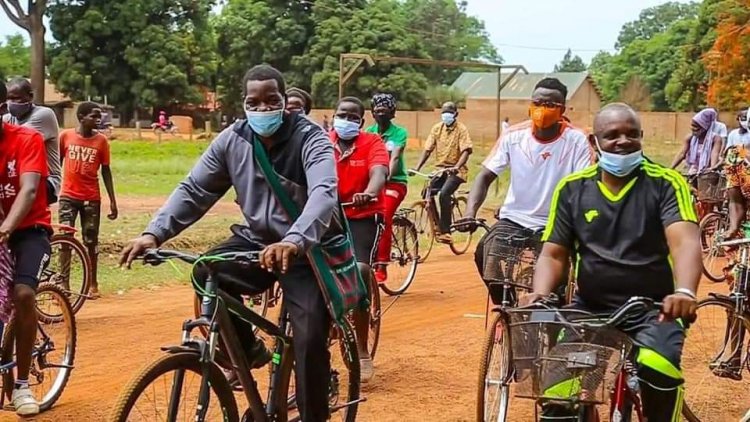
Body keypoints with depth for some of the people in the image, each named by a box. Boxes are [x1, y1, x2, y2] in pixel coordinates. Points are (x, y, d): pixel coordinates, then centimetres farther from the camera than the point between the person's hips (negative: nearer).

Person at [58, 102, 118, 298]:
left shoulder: (101, 140, -3)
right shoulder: (65, 136, -4)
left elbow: (106, 171, 2)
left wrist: (113, 201, -1)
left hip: (91, 198, 0)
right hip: (68, 196, 0)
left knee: (91, 241, 7)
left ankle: (93, 283, 17)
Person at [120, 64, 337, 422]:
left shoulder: (310, 139, -18)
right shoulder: (232, 140, -4)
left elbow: (324, 193, -35)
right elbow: (193, 190, -4)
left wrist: (294, 241, -55)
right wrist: (154, 233, -21)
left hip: (308, 251, -4)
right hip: (257, 240, 4)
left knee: (310, 339, -18)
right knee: (207, 273, -24)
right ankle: (247, 350, -1)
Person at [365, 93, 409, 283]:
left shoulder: (399, 133, -6)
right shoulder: (369, 132, 6)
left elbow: (395, 157, -20)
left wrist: (387, 176, -38)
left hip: (394, 181, -4)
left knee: (384, 216, -24)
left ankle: (382, 266, -19)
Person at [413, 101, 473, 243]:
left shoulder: (461, 129, -7)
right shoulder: (437, 128, 5)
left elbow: (466, 151, -18)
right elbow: (428, 149, 3)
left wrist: (456, 167, -34)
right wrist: (417, 167, -10)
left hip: (456, 171, -5)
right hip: (440, 168, 5)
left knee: (444, 193, -27)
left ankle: (445, 231, -20)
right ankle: (436, 225, 6)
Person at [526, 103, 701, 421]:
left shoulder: (666, 183, -5)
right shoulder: (572, 189, 4)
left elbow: (685, 241, -20)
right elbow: (553, 254, 4)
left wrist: (685, 292, -40)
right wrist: (540, 295, -18)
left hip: (653, 310, -2)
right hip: (590, 308, 3)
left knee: (658, 372, -32)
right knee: (556, 383, -19)